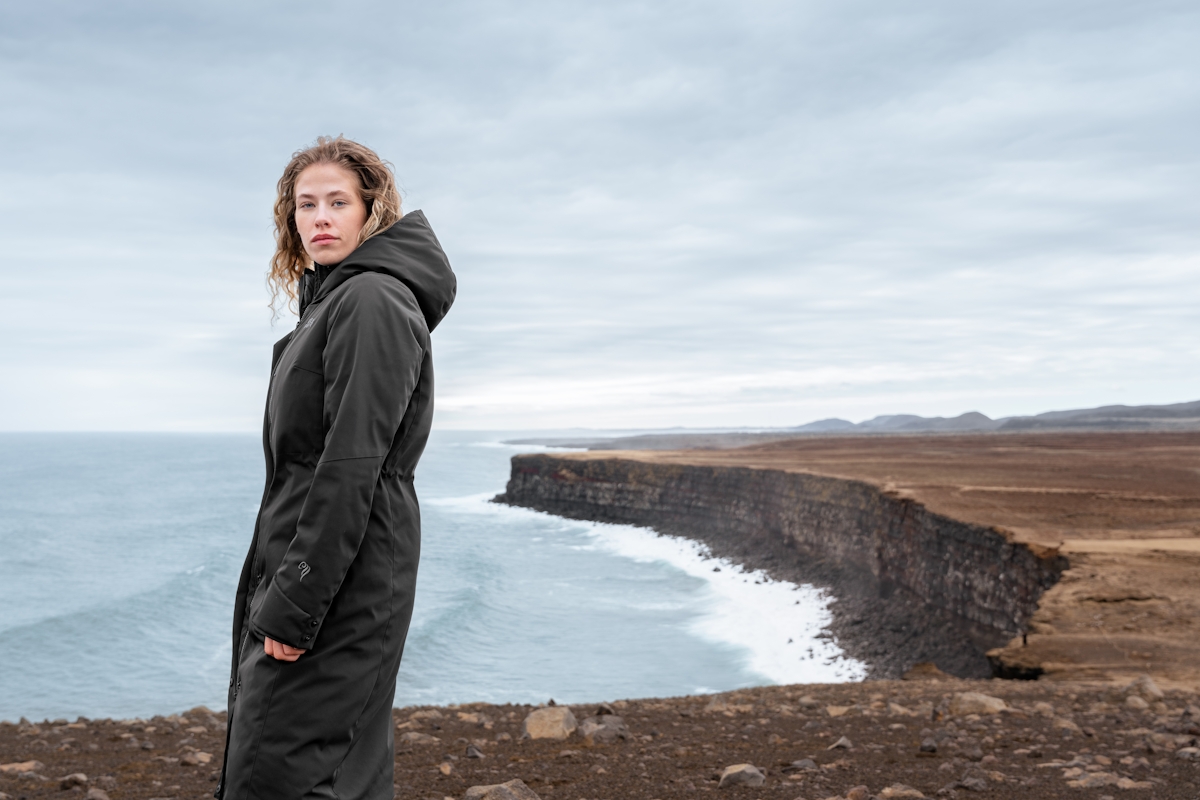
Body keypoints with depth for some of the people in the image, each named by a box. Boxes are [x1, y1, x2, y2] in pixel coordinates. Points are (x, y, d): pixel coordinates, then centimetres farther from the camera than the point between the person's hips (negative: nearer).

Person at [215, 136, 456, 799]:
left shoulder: (372, 301, -13)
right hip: (300, 571, 10)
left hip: (342, 581, -10)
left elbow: (351, 466, -21)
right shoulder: (332, 301, 18)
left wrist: (295, 601, -22)